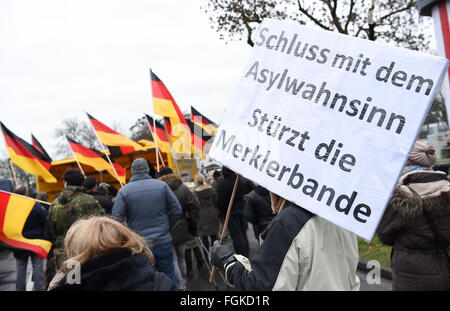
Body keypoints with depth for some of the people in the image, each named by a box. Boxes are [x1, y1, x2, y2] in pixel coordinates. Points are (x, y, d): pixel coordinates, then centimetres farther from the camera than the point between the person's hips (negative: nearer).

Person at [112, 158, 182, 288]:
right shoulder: (161, 185, -4)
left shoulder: (123, 191, -6)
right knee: (169, 277, 16)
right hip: (163, 242, 1)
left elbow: (116, 219, -11)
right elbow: (176, 210, -3)